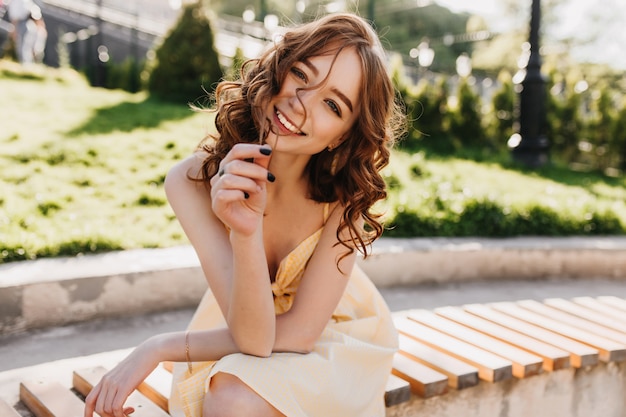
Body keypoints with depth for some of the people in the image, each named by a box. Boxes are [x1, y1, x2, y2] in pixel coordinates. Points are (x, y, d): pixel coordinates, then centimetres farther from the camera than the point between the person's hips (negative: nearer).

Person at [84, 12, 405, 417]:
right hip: (237, 334, 3)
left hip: (334, 335, -2)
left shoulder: (345, 194, -26)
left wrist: (159, 347, -23)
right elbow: (253, 337, -29)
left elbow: (300, 331, -23)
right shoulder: (194, 182, -25)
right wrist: (245, 234, -47)